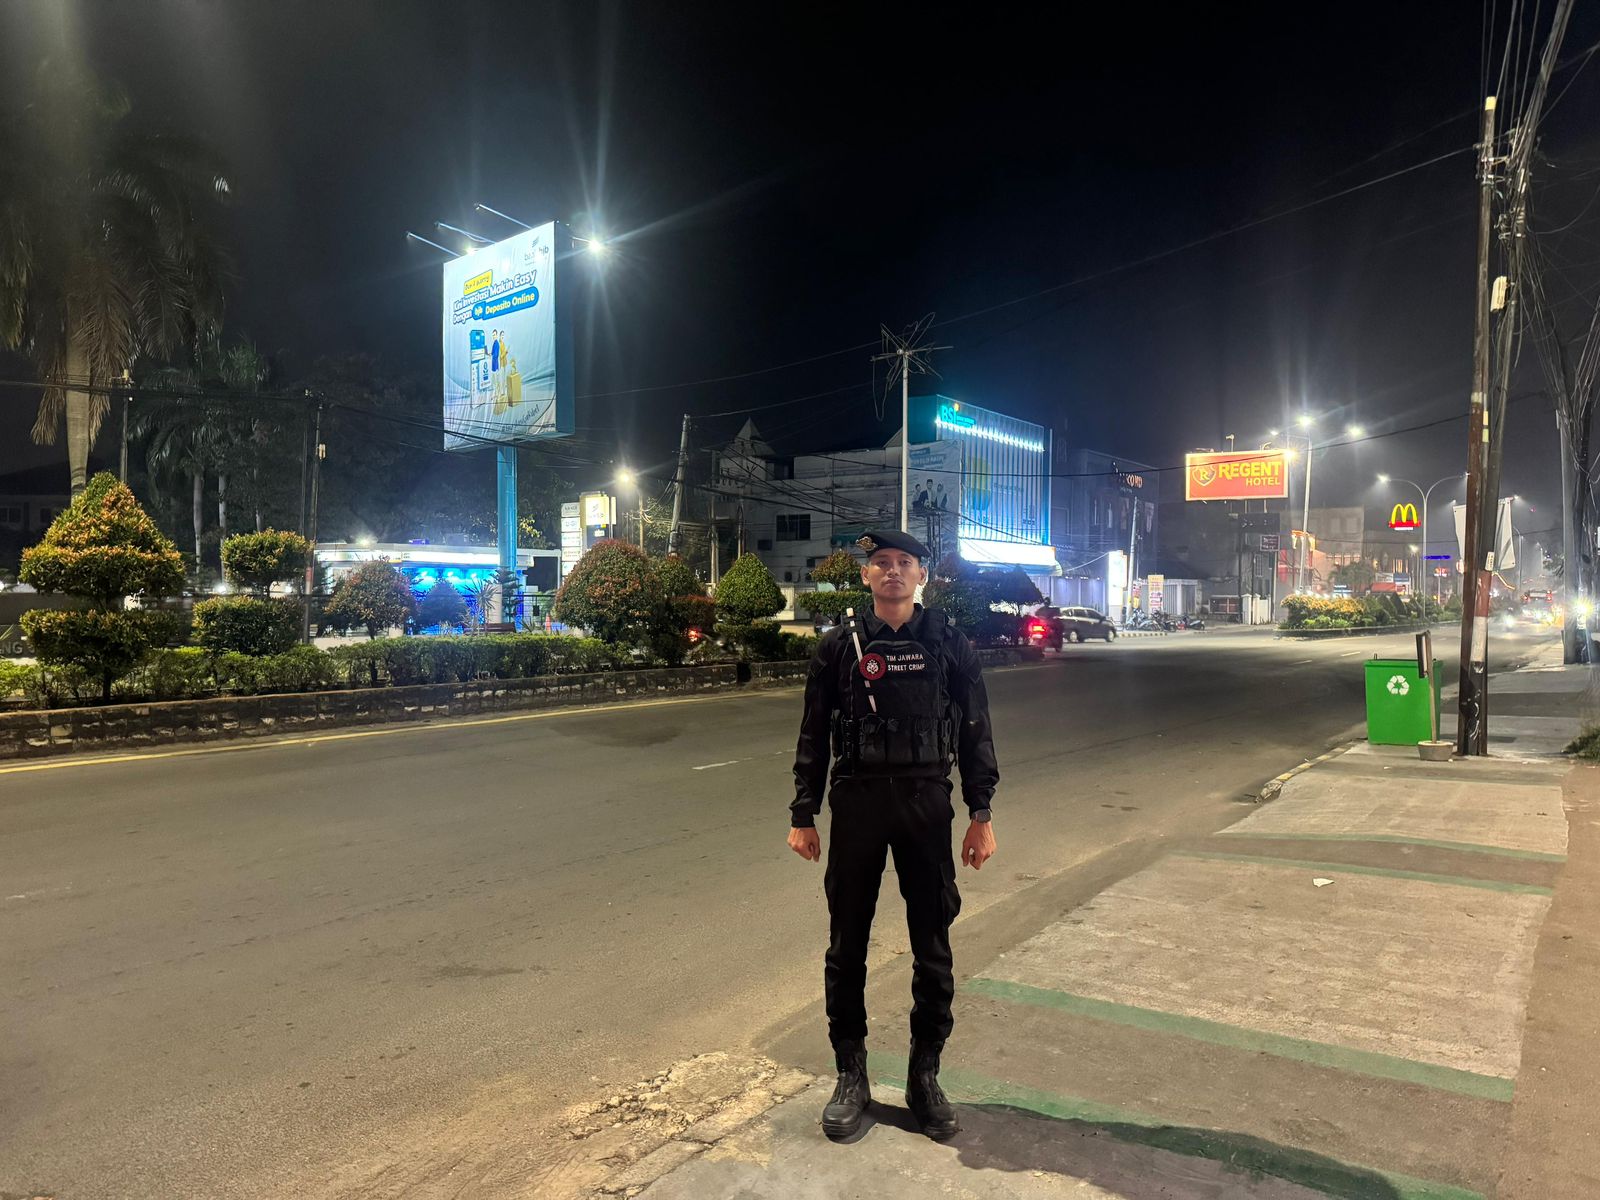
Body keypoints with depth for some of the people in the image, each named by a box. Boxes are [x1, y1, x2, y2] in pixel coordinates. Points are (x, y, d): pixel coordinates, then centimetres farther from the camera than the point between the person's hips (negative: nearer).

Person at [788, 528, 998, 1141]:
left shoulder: (948, 643, 2)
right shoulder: (839, 645, 2)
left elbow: (975, 731, 4)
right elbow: (814, 735, 5)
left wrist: (981, 814, -1)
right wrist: (803, 816, 2)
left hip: (927, 803, 0)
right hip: (855, 802, 0)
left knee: (933, 949, 8)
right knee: (847, 947, 7)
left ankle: (925, 1077, 25)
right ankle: (851, 1077, 24)